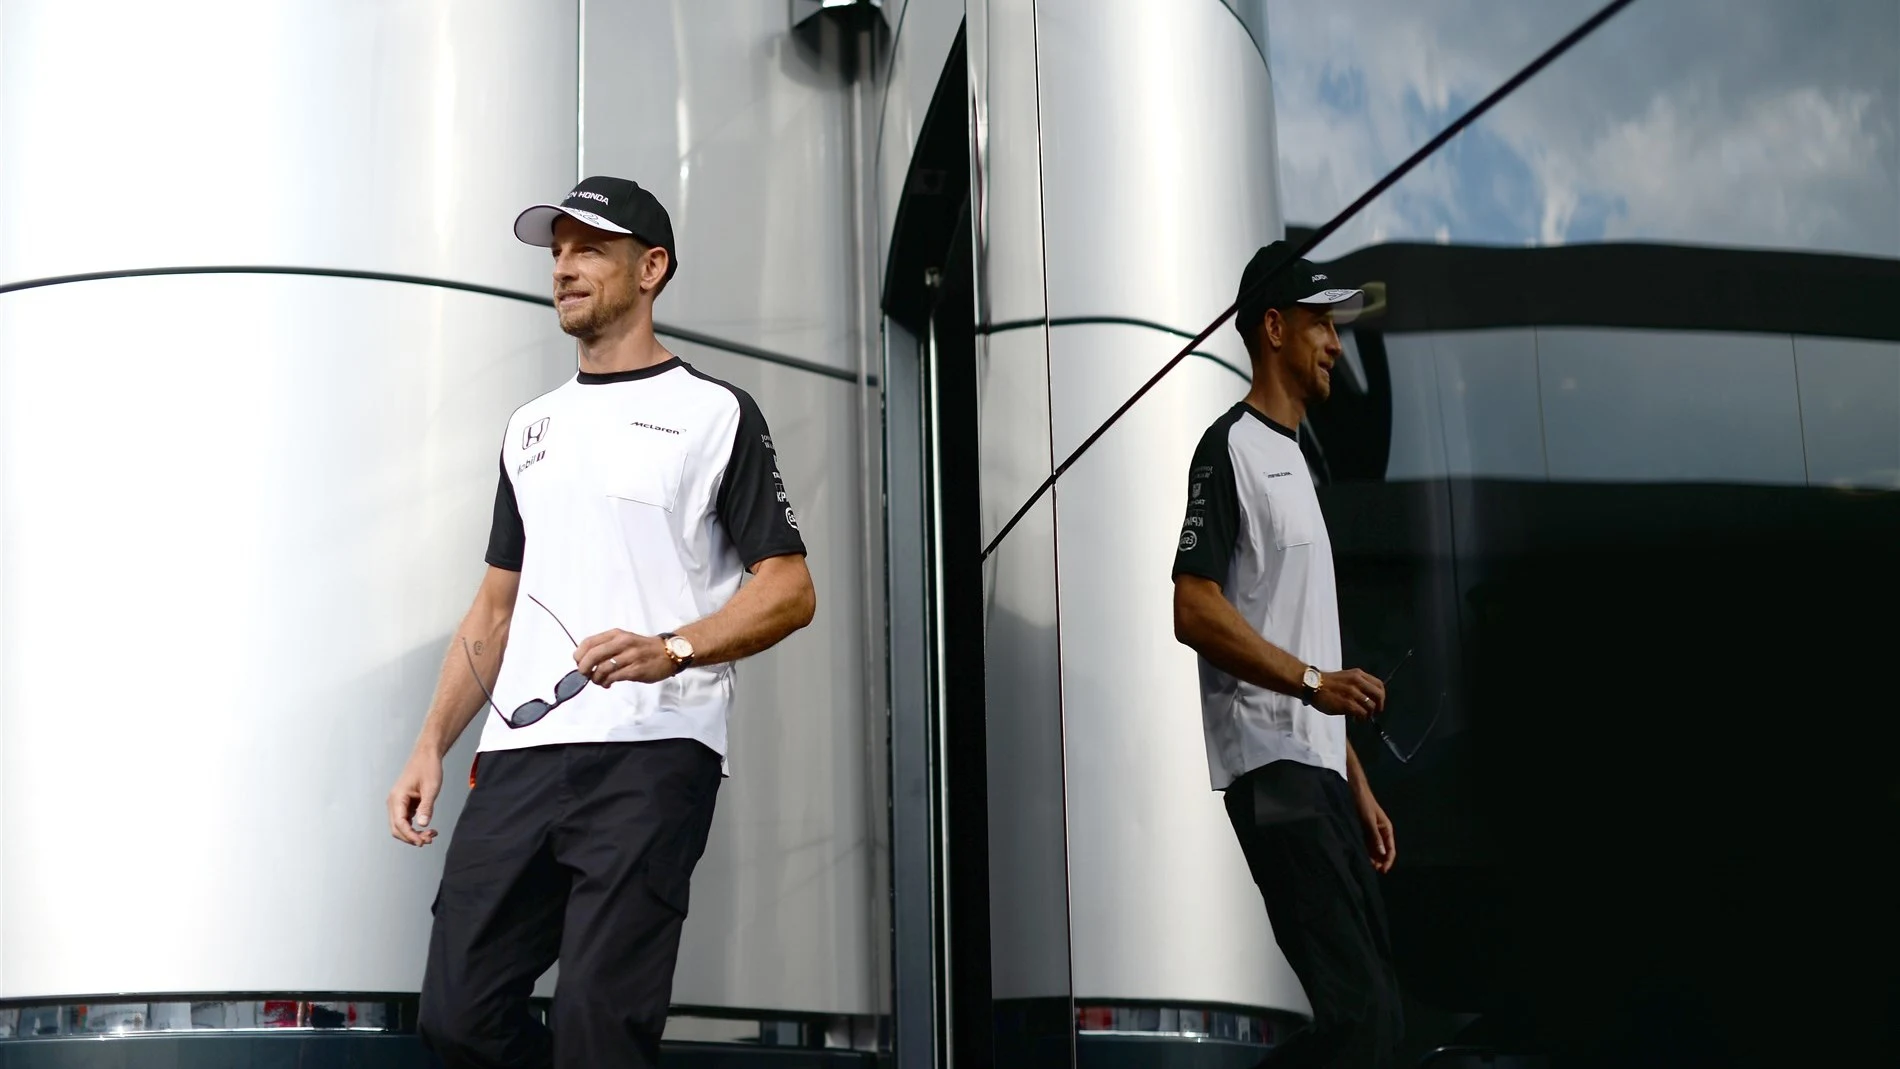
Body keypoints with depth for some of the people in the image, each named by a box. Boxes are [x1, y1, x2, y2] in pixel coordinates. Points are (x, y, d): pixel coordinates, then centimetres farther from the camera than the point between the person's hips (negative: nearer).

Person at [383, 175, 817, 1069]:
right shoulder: (531, 426, 23)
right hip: (517, 758, 6)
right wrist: (431, 746, 12)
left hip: (652, 754, -6)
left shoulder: (714, 413, 5)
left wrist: (672, 650, -19)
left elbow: (790, 590, -2)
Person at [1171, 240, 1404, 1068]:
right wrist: (1314, 682, -24)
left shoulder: (1294, 459, 23)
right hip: (1274, 768, -10)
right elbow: (1193, 610, -18)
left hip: (1320, 768, 10)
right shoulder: (1230, 448, -6)